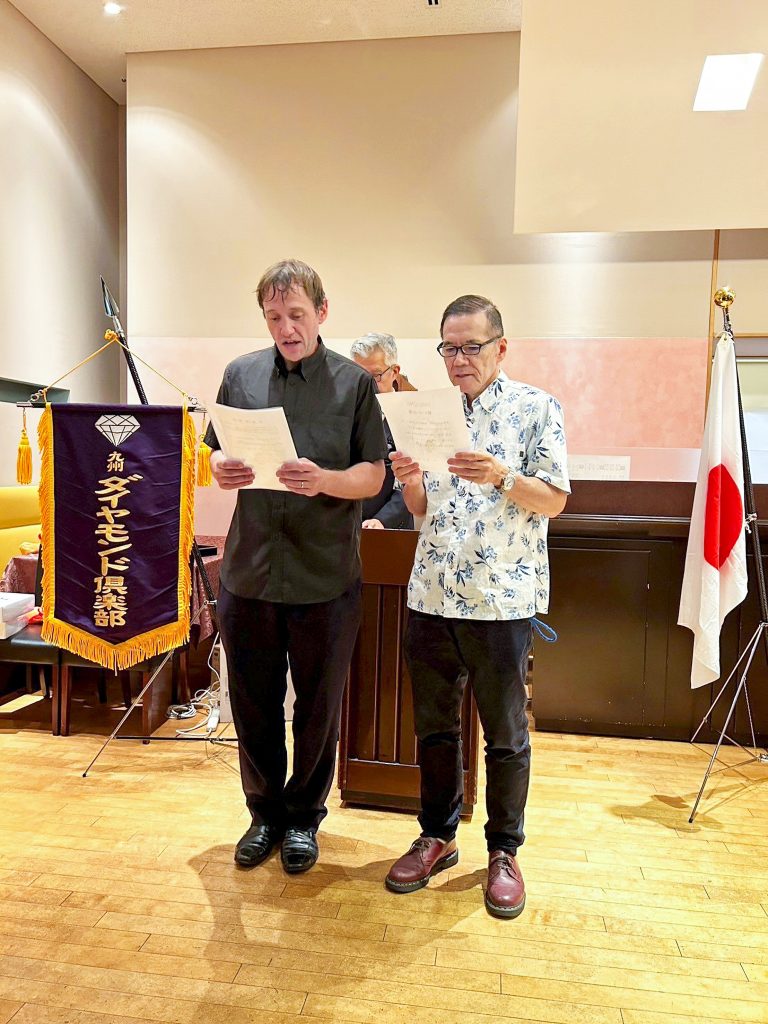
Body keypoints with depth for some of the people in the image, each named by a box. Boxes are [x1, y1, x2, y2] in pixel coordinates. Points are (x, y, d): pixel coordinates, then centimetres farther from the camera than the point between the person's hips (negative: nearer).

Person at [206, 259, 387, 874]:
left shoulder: (354, 383, 0)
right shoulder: (241, 375, 7)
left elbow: (373, 477, -3)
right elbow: (216, 455, 11)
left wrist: (324, 480, -22)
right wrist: (221, 471, -12)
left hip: (326, 579, -2)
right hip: (248, 571, 2)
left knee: (319, 709, 13)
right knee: (253, 706, 14)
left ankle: (304, 816, 36)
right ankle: (266, 812, 37)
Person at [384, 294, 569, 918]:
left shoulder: (536, 408, -1)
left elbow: (555, 500, -6)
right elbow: (422, 509, 12)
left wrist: (503, 477, -23)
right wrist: (409, 480, -10)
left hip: (503, 597, -4)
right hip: (431, 593, 4)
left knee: (506, 733, 9)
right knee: (434, 726, 14)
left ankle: (504, 851, 29)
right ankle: (438, 837, 33)